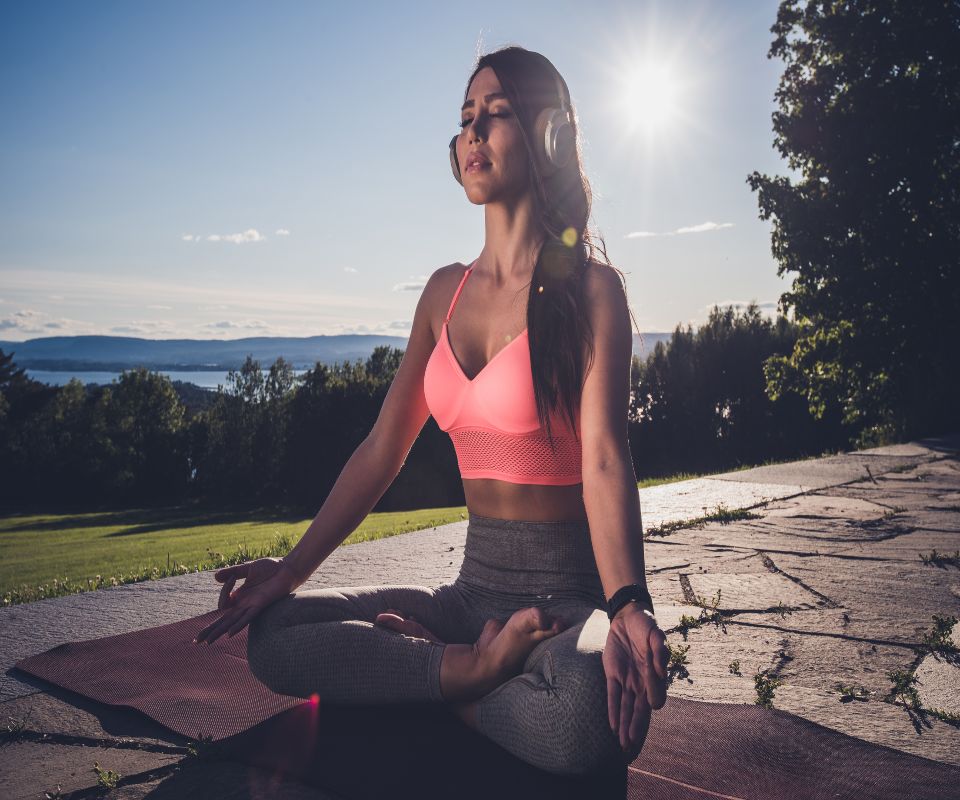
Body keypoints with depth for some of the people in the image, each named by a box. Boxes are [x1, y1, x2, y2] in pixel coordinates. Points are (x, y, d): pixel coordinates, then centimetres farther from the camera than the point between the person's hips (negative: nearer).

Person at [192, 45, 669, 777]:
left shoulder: (590, 288, -7)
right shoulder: (447, 291, 9)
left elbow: (605, 457, -19)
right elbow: (382, 452, 9)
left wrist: (627, 607, -36)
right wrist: (293, 569, 4)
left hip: (570, 595, -4)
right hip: (475, 588, 5)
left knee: (592, 715, -37)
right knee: (274, 632, -11)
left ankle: (457, 677, -10)